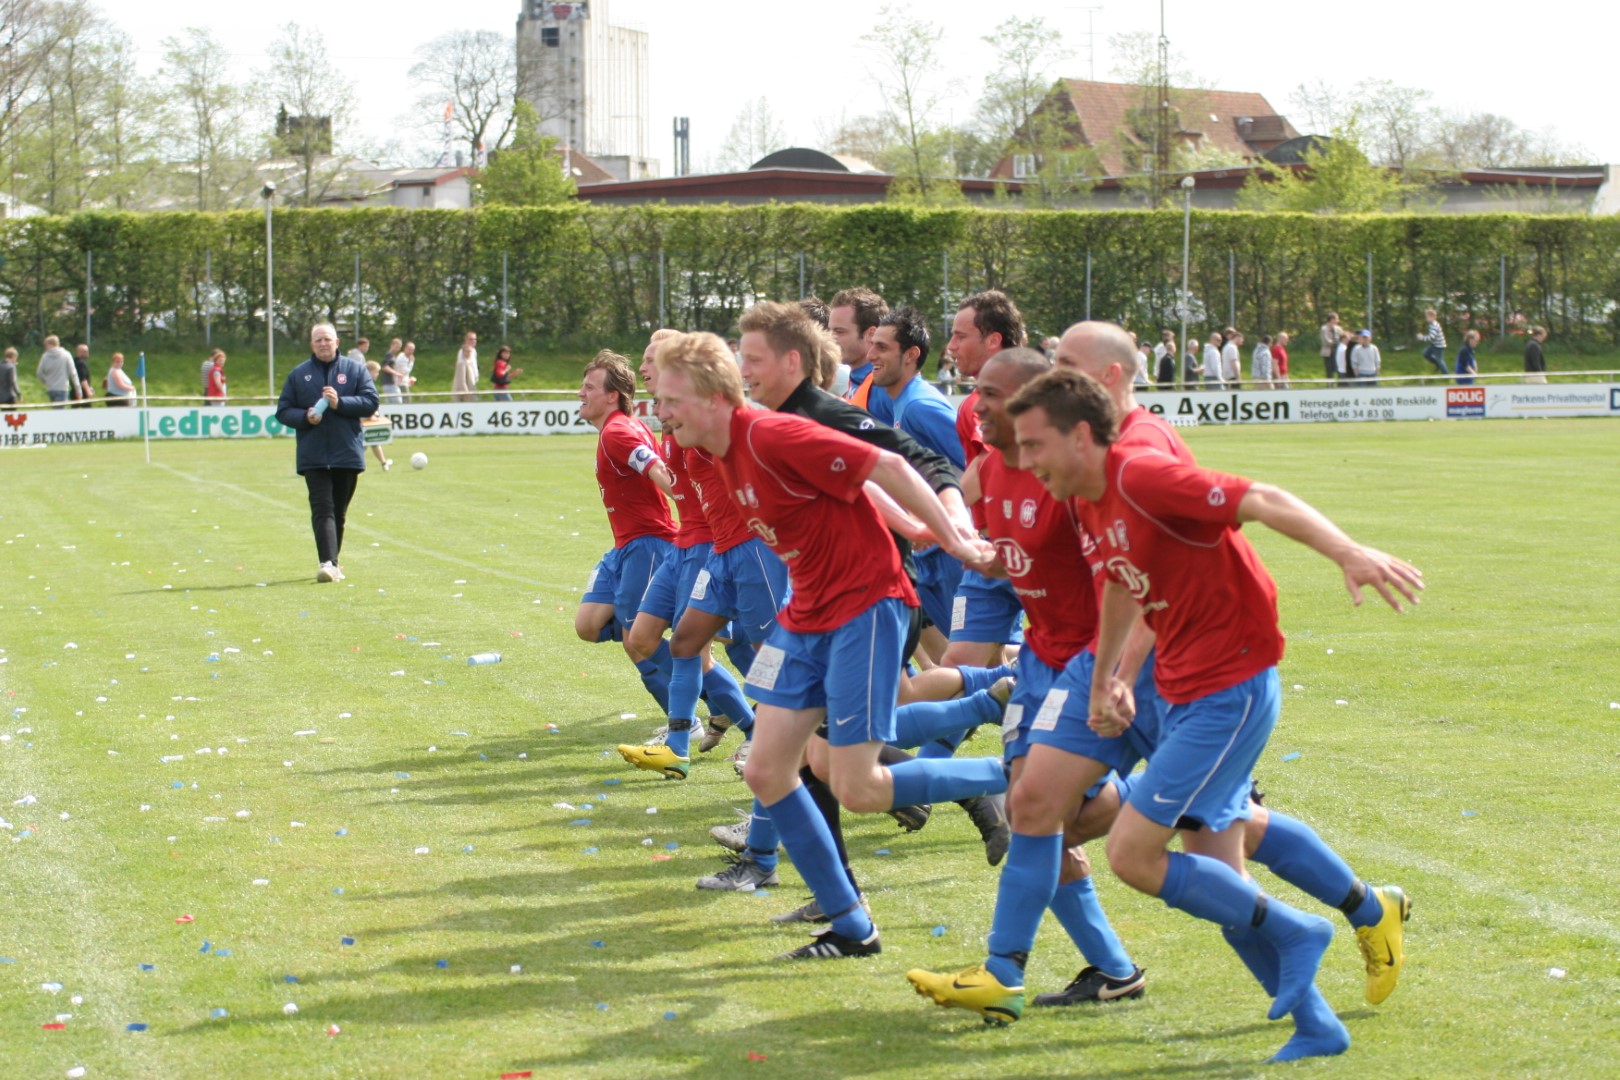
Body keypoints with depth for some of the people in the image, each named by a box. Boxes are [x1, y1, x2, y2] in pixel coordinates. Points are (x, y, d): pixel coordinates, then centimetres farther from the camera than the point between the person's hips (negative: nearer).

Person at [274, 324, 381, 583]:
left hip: (347, 454, 1)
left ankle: (333, 562, 22)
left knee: (338, 512, 10)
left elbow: (371, 402, -2)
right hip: (313, 457, -1)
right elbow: (283, 411, 8)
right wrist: (305, 417, -12)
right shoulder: (298, 375, 9)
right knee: (322, 510, -13)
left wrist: (340, 403, -15)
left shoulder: (355, 370, 7)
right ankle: (327, 562, -23)